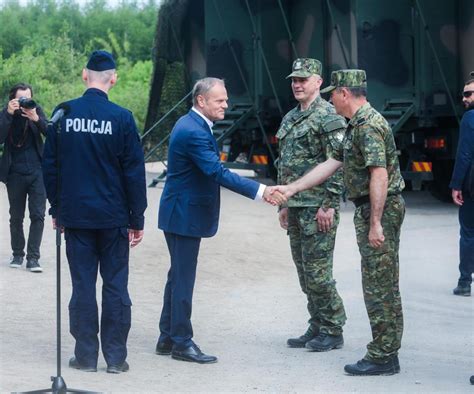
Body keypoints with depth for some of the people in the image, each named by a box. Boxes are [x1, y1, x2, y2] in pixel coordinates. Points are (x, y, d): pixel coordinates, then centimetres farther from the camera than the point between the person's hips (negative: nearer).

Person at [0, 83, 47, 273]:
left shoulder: (36, 110, 0)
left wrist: (36, 119, -25)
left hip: (37, 172, 0)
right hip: (15, 173, 0)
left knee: (38, 215, -5)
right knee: (16, 217, 9)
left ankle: (33, 257, -2)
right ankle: (17, 254, 22)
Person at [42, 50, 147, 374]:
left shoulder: (64, 114, -2)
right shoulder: (121, 118, -8)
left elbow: (50, 166, 4)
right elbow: (134, 172, -6)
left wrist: (57, 209, 14)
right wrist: (137, 218, 1)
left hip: (75, 214, 2)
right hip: (113, 215, -1)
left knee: (83, 284, 7)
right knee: (115, 286, 6)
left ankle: (86, 355, 10)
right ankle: (116, 357, 7)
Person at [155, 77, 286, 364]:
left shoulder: (191, 125, 11)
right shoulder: (194, 132, -22)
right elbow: (218, 173, -28)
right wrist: (260, 190, -31)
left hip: (182, 212, 11)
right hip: (184, 215, -11)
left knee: (179, 276, 15)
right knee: (183, 278, -3)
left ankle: (168, 338, 22)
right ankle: (182, 342, 4)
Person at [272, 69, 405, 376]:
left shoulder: (369, 126, -17)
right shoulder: (357, 125, 16)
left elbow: (380, 175, -24)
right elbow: (331, 164, 21)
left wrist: (376, 223, -25)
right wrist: (291, 188, 20)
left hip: (380, 210, -10)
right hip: (370, 211, 10)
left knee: (380, 285, -7)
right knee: (381, 285, 13)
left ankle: (383, 357, -3)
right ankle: (386, 351, 19)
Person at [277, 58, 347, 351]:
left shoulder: (329, 116, -10)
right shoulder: (290, 118, 16)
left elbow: (338, 164, -16)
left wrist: (329, 205, -19)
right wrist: (283, 204, 19)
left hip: (318, 208, -9)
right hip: (296, 206, 9)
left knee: (317, 271, -7)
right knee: (305, 271, 11)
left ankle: (333, 331, 2)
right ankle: (317, 328, 19)